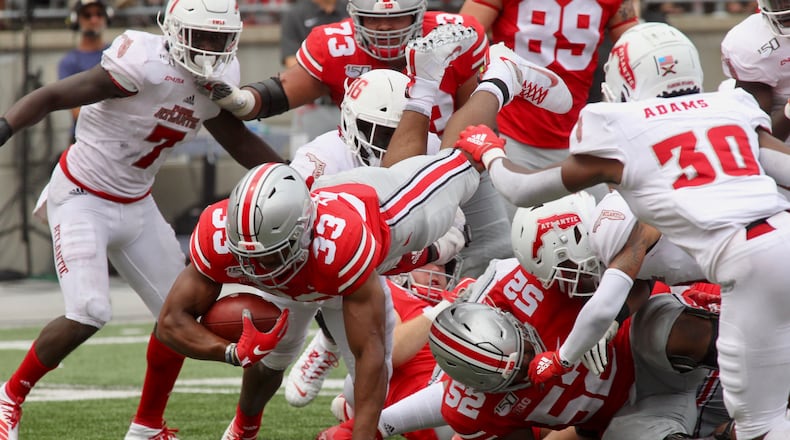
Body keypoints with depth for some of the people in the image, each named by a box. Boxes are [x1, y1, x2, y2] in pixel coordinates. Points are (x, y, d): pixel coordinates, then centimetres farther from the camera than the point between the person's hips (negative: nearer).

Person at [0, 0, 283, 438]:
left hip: (136, 206, 8)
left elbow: (239, 141, 15)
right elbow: (51, 97, -25)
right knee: (89, 313, -20)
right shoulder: (144, 65, -26)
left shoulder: (216, 80, -2)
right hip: (81, 199, -8)